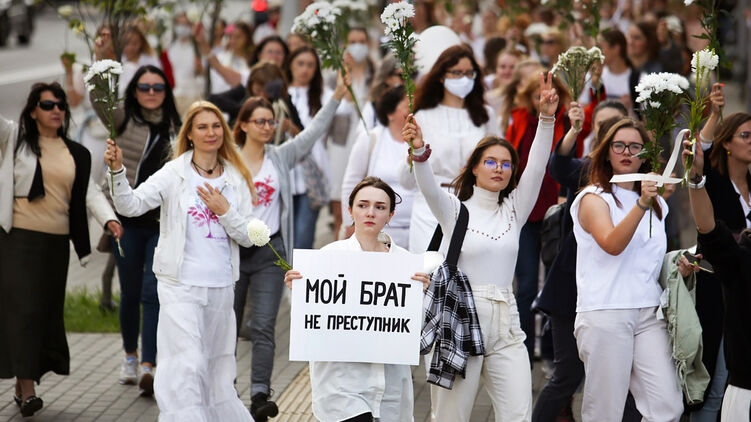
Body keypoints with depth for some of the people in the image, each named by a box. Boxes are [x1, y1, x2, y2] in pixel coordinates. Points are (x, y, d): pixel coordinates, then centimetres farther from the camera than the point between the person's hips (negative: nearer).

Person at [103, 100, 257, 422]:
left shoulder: (237, 180, 7)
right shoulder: (174, 174, -4)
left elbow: (247, 237, 6)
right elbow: (131, 205, -16)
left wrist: (224, 211, -10)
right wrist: (117, 170, -31)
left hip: (221, 287, 4)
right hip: (181, 285, -4)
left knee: (218, 369, 15)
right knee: (187, 366, -13)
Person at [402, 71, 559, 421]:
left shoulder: (514, 210, 13)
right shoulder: (454, 210, 4)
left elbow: (536, 169, 0)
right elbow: (429, 188, -15)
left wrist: (547, 119, -14)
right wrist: (420, 152, -36)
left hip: (505, 327, 3)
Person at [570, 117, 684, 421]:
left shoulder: (657, 203, 19)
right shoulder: (594, 198, 1)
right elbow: (612, 245, -18)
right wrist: (642, 204, -28)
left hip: (649, 313, 5)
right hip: (605, 313, -5)